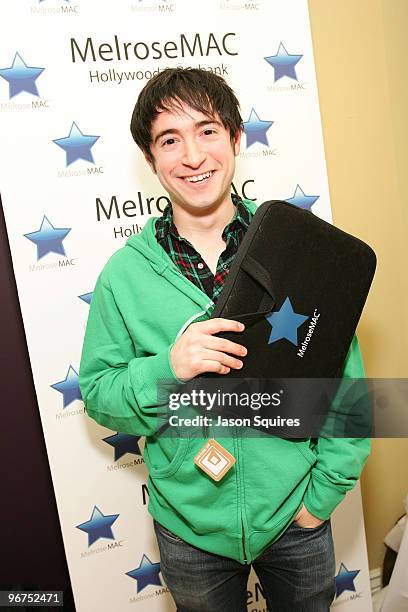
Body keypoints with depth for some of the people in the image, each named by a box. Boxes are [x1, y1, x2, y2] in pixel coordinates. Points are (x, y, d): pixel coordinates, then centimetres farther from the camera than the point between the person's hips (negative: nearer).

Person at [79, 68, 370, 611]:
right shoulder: (124, 273, -10)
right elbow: (96, 394, -7)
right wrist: (167, 368, -25)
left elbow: (346, 377, -6)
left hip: (296, 518, 1)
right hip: (189, 525, 0)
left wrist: (324, 492, -7)